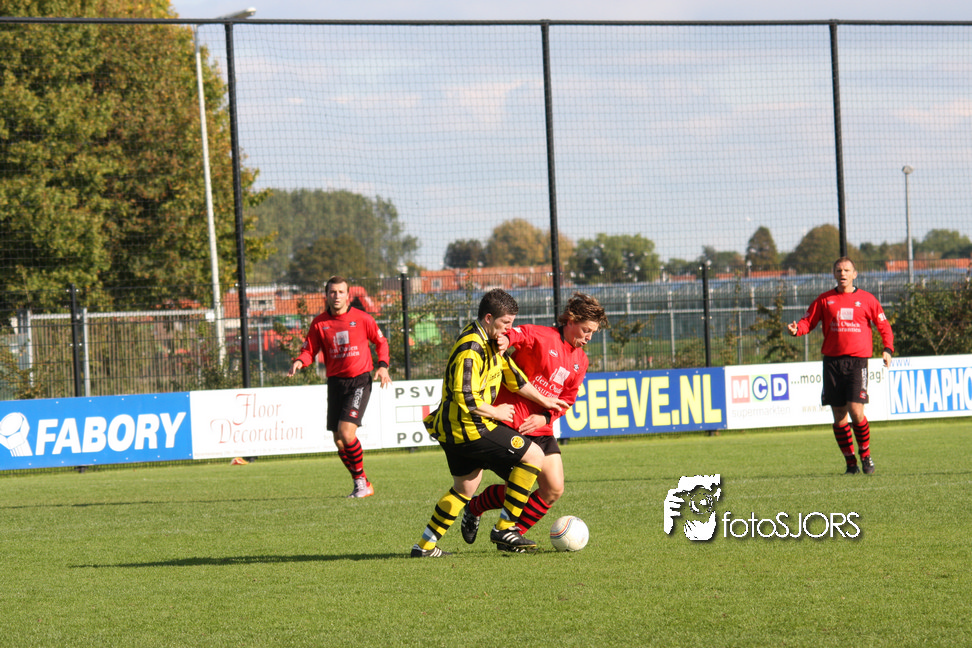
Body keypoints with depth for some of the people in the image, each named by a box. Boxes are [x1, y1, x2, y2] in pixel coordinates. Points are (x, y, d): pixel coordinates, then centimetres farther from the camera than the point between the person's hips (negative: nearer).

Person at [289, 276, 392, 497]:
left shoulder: (362, 319, -2)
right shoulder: (319, 323, 4)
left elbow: (381, 342, 11)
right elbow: (309, 350, 9)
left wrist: (383, 366, -2)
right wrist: (299, 361, -13)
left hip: (360, 381, -4)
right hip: (335, 383, 4)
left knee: (346, 432, -19)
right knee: (339, 441, 2)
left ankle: (363, 483, -3)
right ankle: (361, 485, 18)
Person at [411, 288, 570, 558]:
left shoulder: (490, 341, 11)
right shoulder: (471, 349, -21)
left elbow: (511, 374, 24)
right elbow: (464, 397, -26)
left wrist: (543, 401, 28)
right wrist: (495, 412, -12)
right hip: (468, 427, -11)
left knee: (464, 488, 22)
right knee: (533, 455, -7)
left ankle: (425, 545, 23)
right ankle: (504, 529, -3)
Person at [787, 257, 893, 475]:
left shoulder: (866, 299, 6)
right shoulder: (824, 300, 10)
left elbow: (884, 325, 11)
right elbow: (808, 322, 11)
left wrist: (888, 349, -3)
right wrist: (796, 329, -11)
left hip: (857, 361, -2)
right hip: (832, 361, 2)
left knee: (855, 411, -15)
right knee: (839, 415, 2)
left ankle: (865, 455, 7)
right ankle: (851, 463, 13)